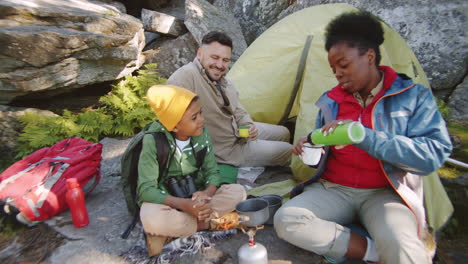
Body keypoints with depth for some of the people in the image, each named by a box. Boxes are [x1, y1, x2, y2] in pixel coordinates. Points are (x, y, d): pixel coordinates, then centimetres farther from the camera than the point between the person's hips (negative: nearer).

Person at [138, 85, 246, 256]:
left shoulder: (202, 135, -9)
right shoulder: (153, 141, -22)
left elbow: (212, 172, -4)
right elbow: (146, 189, -22)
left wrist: (207, 194, -27)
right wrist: (184, 204, -34)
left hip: (196, 198, 5)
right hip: (168, 202, -5)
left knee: (238, 192, -16)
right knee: (151, 218, -37)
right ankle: (206, 222, -12)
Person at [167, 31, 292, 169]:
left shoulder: (223, 81, 3)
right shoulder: (184, 77, -28)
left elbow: (239, 112, 12)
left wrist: (249, 126, -9)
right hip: (223, 151, -9)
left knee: (283, 133, 20)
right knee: (287, 152, -2)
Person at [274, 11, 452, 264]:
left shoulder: (413, 96, -3)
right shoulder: (330, 101, 6)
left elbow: (434, 153, -16)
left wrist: (364, 136, -25)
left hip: (385, 193, -4)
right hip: (333, 190, 4)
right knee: (286, 220, -23)